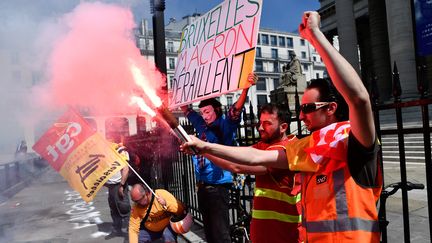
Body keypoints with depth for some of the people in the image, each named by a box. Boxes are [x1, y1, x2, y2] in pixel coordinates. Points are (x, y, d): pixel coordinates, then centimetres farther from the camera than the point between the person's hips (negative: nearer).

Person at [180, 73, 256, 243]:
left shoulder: (224, 126, -5)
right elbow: (187, 111, 26)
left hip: (218, 186, -7)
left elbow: (236, 110, -23)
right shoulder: (202, 126, 12)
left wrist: (246, 88, -37)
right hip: (202, 187, 7)